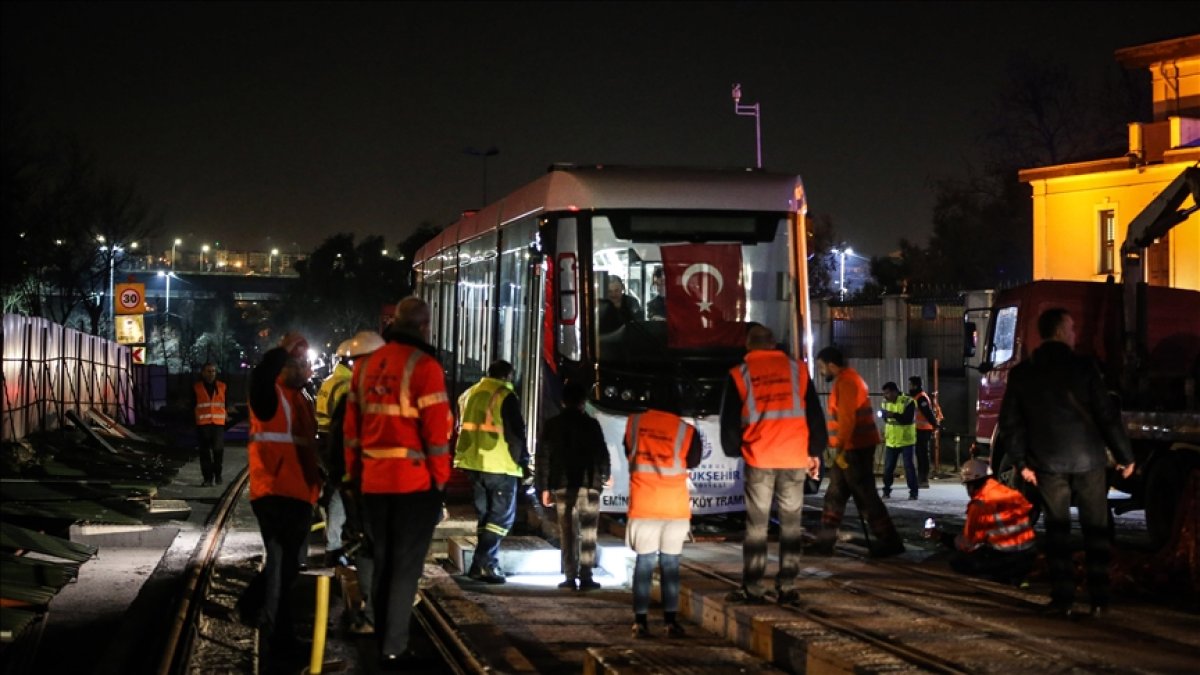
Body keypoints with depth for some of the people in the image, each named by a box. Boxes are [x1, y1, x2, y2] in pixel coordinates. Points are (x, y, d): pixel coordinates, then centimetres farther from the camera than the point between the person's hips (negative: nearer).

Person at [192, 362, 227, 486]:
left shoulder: (222, 387, 11)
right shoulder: (196, 388, 5)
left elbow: (227, 404, 15)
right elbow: (193, 406, 8)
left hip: (218, 424, 1)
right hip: (202, 424, -1)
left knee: (218, 450, -4)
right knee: (205, 452, -1)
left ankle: (217, 475, 12)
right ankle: (207, 477, 5)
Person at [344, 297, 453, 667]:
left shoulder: (365, 365, 9)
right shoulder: (423, 366, -11)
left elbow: (352, 426, 11)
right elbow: (437, 428, -14)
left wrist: (354, 474, 17)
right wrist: (440, 479, -5)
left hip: (373, 481, 6)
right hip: (415, 482, -6)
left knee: (382, 563, 17)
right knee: (406, 567, 0)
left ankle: (383, 642, 24)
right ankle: (394, 650, 1)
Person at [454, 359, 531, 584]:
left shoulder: (468, 395, 15)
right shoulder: (506, 396, -7)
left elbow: (461, 429, 21)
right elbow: (516, 433, -10)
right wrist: (523, 461, 0)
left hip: (473, 464, 7)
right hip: (500, 465, -7)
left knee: (485, 513, 16)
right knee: (503, 515, -2)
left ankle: (484, 563, 14)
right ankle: (484, 563, -14)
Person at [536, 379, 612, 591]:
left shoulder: (552, 424, 4)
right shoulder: (591, 424, -5)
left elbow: (543, 456, 4)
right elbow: (601, 453, -2)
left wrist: (544, 487, 10)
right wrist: (605, 476, 17)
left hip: (561, 486, 2)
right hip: (588, 485, -2)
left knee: (567, 533, 6)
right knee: (587, 533, 3)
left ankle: (571, 577, 3)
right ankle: (585, 577, -1)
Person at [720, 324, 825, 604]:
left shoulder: (739, 375, 1)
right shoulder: (797, 370, 6)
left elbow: (729, 422, 5)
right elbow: (815, 414, 9)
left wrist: (734, 450, 22)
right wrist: (814, 452, 16)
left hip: (758, 459, -1)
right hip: (795, 459, 1)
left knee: (756, 524, 5)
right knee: (791, 523, 8)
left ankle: (753, 588, 5)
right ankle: (787, 586, 7)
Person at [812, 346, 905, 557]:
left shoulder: (846, 382, -16)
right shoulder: (845, 380, 17)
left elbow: (847, 418, -23)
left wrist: (840, 447, -23)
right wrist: (839, 447, 20)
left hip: (856, 448, -11)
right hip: (851, 448, 11)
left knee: (866, 497, -6)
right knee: (835, 495, 11)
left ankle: (890, 542, -1)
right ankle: (825, 542, 15)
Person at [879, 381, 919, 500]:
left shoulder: (908, 402, -14)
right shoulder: (886, 402, 6)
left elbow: (909, 419, -25)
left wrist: (894, 415, -35)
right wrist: (883, 415, -7)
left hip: (906, 440, -5)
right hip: (891, 440, 5)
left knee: (909, 465, -3)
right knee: (888, 466, 7)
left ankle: (913, 491, 3)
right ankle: (886, 490, 17)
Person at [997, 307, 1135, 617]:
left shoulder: (1022, 373, 2)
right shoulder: (1082, 367, -7)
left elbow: (1010, 422, 3)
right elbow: (1106, 416, -7)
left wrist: (1021, 462, 10)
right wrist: (1125, 456, 0)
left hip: (1048, 463, 2)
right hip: (1088, 460, -2)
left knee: (1057, 529, 9)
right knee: (1095, 528, 8)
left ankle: (1062, 598, 4)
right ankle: (1099, 598, 7)